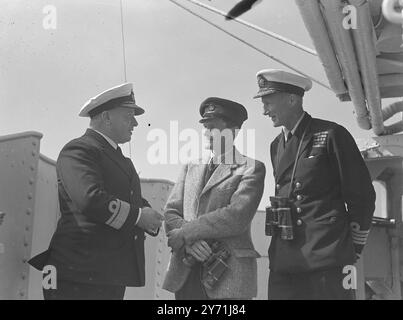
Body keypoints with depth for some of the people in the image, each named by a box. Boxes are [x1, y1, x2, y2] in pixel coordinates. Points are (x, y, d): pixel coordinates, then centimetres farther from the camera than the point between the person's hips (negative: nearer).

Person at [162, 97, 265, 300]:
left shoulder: (251, 169, 1)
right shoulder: (190, 168, 18)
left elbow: (236, 217, -12)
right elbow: (171, 212, 10)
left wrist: (184, 234, -11)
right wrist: (189, 241, -11)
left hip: (228, 275, -4)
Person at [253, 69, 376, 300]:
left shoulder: (330, 135, -4)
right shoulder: (276, 146, 16)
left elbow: (362, 196, -2)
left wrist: (353, 251, 3)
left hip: (328, 261, -6)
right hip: (284, 262, 6)